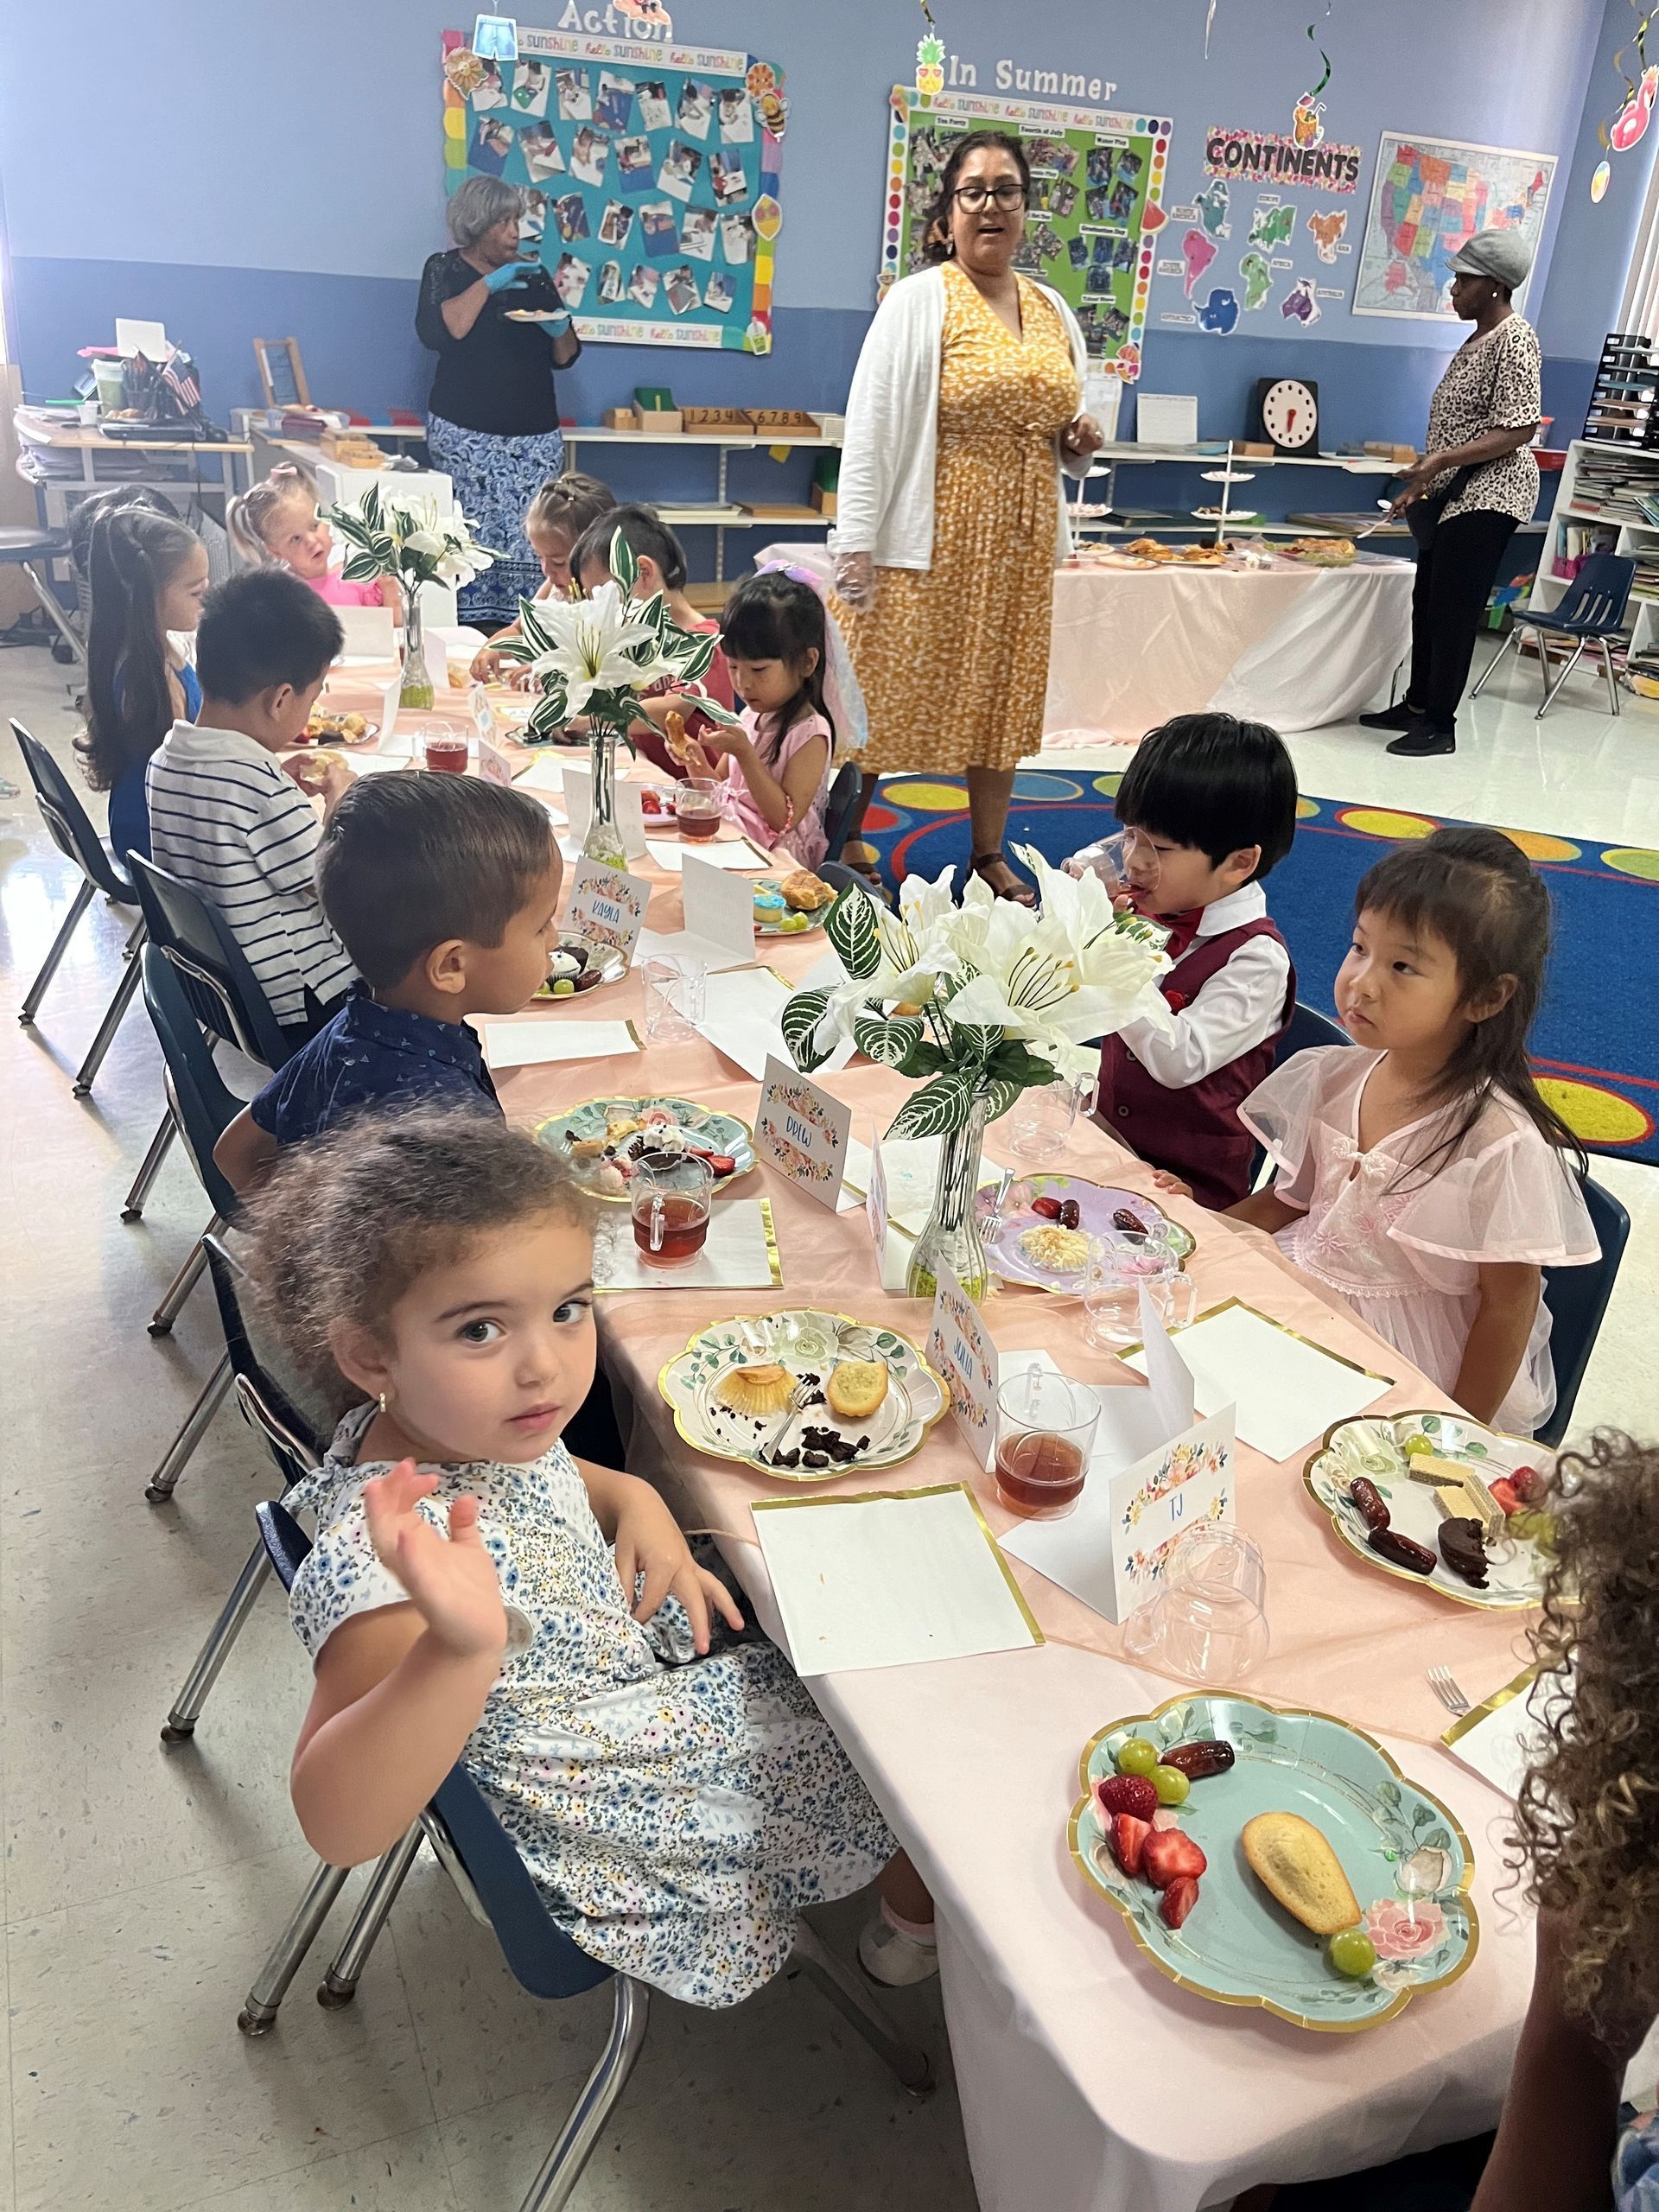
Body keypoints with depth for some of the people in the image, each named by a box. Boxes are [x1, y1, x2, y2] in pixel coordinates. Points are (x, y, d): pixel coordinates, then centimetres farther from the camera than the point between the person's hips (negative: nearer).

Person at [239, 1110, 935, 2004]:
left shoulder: (472, 1423, -12)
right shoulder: (383, 1551, -38)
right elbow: (339, 1826, -44)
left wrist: (633, 1500, -10)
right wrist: (460, 1649, -60)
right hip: (621, 1834, -7)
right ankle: (918, 1920, 44)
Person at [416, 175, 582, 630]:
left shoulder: (533, 274, 17)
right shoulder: (445, 270, 7)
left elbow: (565, 357, 19)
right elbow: (436, 333, -12)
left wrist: (560, 329, -3)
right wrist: (488, 285, -11)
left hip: (535, 437, 3)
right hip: (466, 435, -3)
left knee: (531, 545, -10)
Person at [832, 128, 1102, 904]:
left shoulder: (1052, 310, 13)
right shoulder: (920, 300, -6)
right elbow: (872, 426, -11)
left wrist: (1078, 441, 0)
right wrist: (856, 546, -18)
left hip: (1019, 543, 6)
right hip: (930, 539, -6)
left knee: (1002, 694, 13)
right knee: (889, 695, -2)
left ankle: (989, 852, 26)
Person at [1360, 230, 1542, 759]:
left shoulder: (1514, 339, -14)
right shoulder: (1475, 339, 14)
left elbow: (1517, 430, -21)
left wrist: (1439, 460, -26)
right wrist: (1419, 483, 16)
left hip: (1488, 493, -10)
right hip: (1450, 491, 10)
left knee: (1453, 610, -6)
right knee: (1428, 602, 14)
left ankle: (1440, 725, 1)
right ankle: (1417, 705, 26)